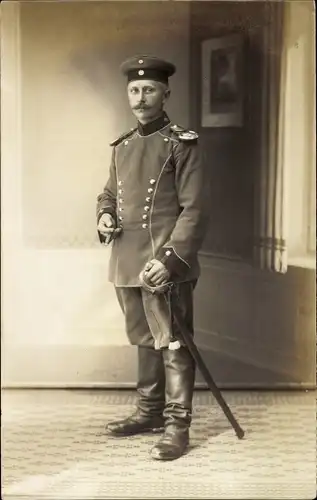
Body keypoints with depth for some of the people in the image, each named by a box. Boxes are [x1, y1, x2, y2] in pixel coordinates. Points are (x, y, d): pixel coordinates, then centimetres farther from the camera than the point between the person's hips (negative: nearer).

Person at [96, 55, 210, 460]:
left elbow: (195, 210, -11)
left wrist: (171, 259, -20)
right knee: (144, 340, 17)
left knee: (173, 343, -3)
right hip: (127, 262, 7)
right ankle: (149, 411, 29)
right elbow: (109, 193, 25)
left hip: (165, 263, -7)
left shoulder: (182, 144, -6)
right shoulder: (122, 146, 13)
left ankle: (177, 425, 4)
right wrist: (104, 215, 1)